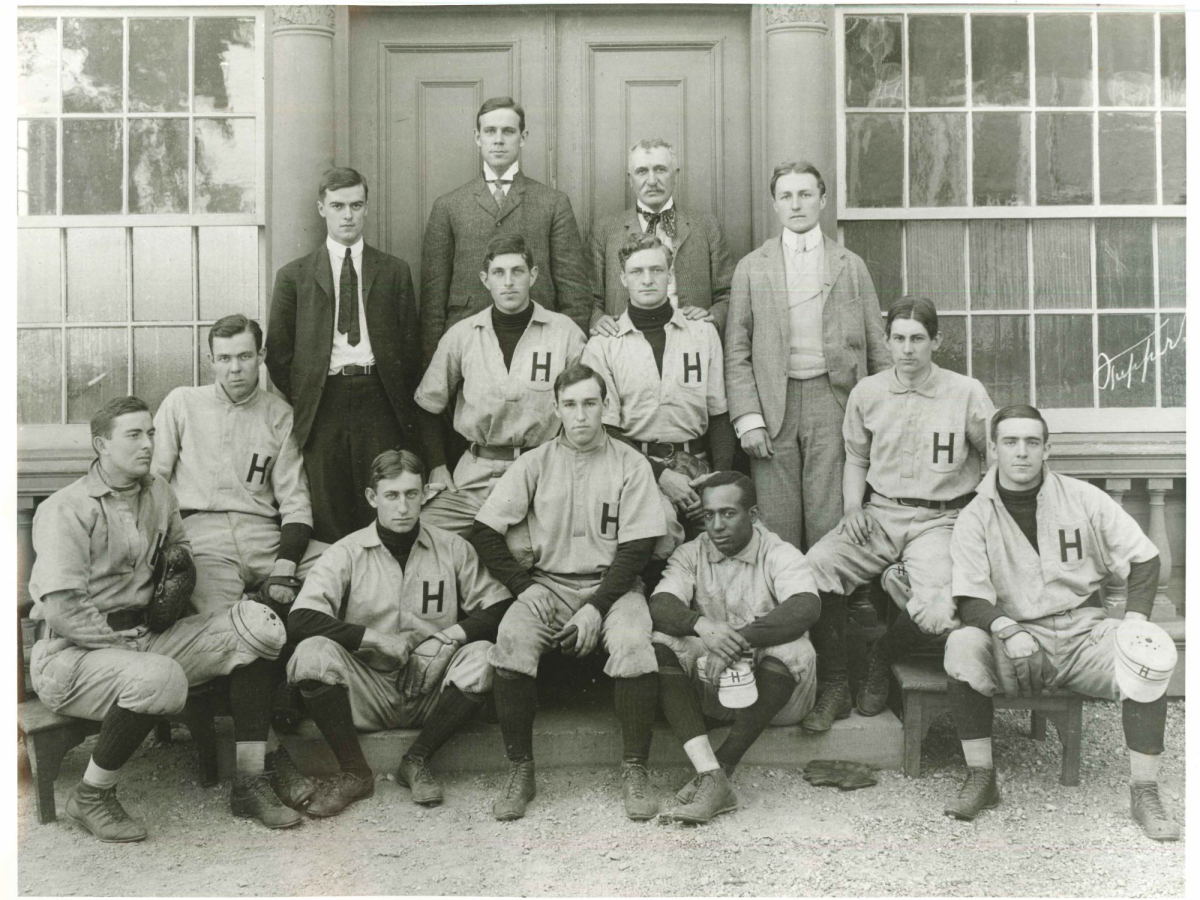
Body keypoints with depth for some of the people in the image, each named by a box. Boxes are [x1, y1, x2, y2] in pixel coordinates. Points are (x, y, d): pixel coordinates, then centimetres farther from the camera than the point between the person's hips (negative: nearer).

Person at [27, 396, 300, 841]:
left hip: (148, 635, 8)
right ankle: (91, 796, -11)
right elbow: (63, 613, -20)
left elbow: (178, 548, 29)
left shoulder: (158, 492, 11)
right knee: (160, 679, -39)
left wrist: (178, 559, 5)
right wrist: (134, 637, -18)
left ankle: (249, 784, -7)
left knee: (257, 627, -12)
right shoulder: (66, 510, -12)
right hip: (69, 656, -7)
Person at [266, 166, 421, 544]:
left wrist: (399, 399, 4)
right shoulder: (294, 276, 12)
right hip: (322, 405, 0)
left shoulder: (394, 271, 13)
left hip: (380, 402, 0)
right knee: (327, 517, -1)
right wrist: (301, 400, 4)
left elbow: (410, 344, 11)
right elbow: (278, 352, 11)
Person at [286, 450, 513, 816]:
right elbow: (299, 621, -13)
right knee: (313, 653, -27)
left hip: (433, 689, 1)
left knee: (484, 655, -26)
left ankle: (417, 761, -9)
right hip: (369, 694, -1)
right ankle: (353, 772, -12)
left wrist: (451, 636, -15)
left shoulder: (453, 549, 5)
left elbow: (500, 608, 1)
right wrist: (376, 638, -15)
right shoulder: (346, 554, 0)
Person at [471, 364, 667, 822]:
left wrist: (597, 608, -14)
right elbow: (485, 531, 4)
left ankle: (635, 771, -15)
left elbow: (638, 547, -4)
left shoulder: (630, 463, 2)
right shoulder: (535, 463, 6)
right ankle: (520, 771, -13)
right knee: (512, 642, -28)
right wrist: (524, 586, -7)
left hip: (613, 583, -1)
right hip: (547, 583, 1)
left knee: (633, 643, -32)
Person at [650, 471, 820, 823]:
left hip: (770, 687, -2)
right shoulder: (690, 555, 5)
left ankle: (722, 766, -28)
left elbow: (807, 606, -25)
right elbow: (660, 604, -13)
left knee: (792, 650, -32)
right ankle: (712, 777, -35)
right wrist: (702, 625, -35)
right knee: (661, 647, -23)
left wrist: (741, 639, -37)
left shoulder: (780, 555, -5)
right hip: (708, 683, 3)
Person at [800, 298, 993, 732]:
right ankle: (836, 682, -7)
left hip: (939, 520, -2)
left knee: (937, 612, -30)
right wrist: (852, 506, 3)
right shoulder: (867, 393, 8)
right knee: (815, 566, -27)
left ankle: (882, 660, 7)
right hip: (879, 512, 2)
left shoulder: (967, 393, 0)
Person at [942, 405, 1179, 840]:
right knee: (963, 645, -31)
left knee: (1149, 656, -27)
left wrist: (1135, 620, -10)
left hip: (1083, 632, 1)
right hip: (1015, 639, -1)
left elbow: (1143, 558, 6)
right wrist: (1009, 631, -26)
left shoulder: (1084, 499, 4)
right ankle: (980, 778, -19)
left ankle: (1144, 792, -16)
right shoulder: (975, 517, 0)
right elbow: (969, 599, -7)